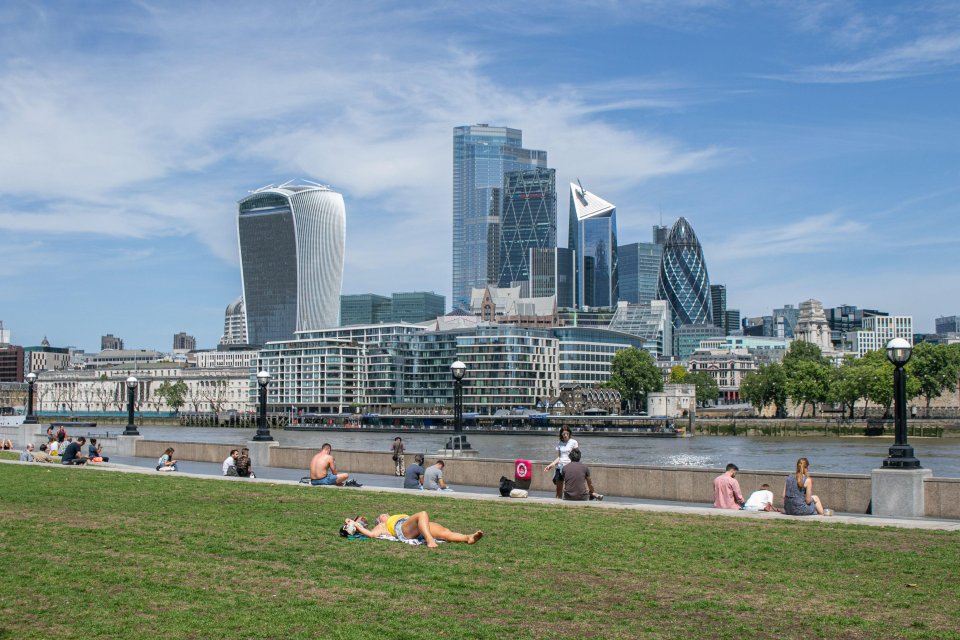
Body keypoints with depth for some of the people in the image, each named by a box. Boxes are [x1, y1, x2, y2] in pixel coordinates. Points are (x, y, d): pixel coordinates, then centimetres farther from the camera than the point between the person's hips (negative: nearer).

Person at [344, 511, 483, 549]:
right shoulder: (382, 526, 29)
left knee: (445, 532, -22)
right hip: (401, 528, -5)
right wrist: (355, 525, 8)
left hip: (419, 529, 5)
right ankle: (429, 540, -54)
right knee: (422, 514, -34)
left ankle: (469, 538, -46)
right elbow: (371, 534, 10)